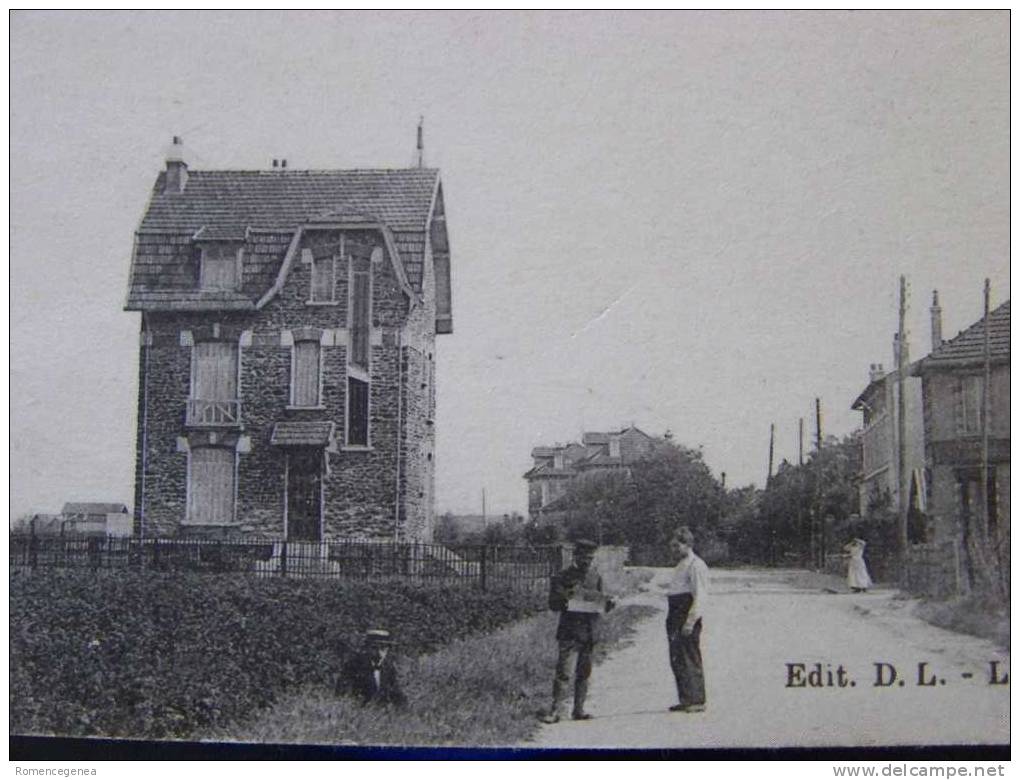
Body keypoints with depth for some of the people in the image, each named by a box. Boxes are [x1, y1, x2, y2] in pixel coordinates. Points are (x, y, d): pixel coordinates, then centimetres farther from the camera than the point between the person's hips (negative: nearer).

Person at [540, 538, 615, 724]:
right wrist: (564, 600, -25)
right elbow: (553, 604, -5)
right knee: (563, 671, -10)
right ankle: (556, 709, -8)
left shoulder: (595, 576, 11)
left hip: (589, 630, 5)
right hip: (569, 630, -5)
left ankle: (578, 709, 17)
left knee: (584, 671, 9)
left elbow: (599, 602, 17)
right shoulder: (563, 577, -3)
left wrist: (607, 604, -5)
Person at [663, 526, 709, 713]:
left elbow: (700, 596, -16)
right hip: (675, 617, 10)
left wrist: (690, 622, -21)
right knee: (677, 660, 10)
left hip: (688, 617, -10)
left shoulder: (696, 566, -10)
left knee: (691, 660, -8)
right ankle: (685, 700, 16)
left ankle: (697, 701, -4)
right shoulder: (681, 566, 20)